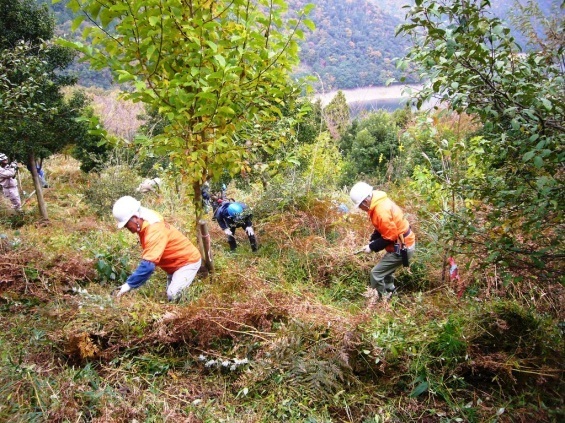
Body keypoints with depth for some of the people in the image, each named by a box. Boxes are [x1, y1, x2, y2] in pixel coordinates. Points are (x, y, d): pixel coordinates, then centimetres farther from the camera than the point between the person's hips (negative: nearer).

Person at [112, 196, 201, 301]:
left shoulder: (154, 231, -34)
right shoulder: (146, 224, -5)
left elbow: (148, 264, -40)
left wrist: (129, 284, -37)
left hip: (188, 261, -10)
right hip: (174, 263, 10)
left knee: (173, 295, -26)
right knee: (170, 295, 13)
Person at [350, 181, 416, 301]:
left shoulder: (381, 211, -29)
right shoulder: (379, 202, 3)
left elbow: (390, 237, -24)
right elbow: (382, 228, 15)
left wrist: (372, 247, -14)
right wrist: (372, 241, 4)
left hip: (402, 248, -10)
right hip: (404, 244, 10)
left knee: (376, 273, -4)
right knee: (386, 269, 27)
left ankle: (382, 299, 12)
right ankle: (389, 293, 44)